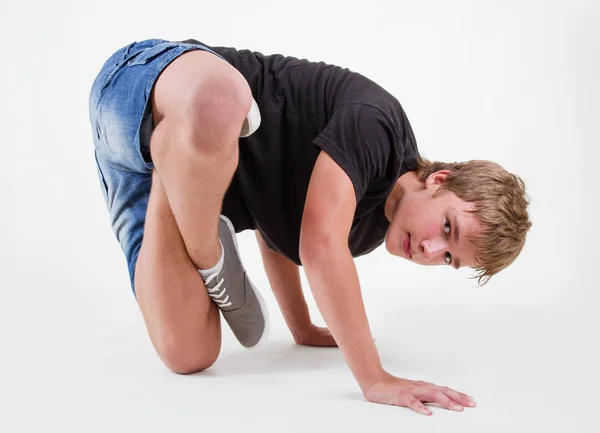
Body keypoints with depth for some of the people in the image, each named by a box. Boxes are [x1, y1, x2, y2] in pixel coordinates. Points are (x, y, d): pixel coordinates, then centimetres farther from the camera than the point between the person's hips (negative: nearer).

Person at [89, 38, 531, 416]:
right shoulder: (379, 121, -20)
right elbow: (319, 244, -30)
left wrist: (303, 328, 21)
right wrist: (374, 380, -27)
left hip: (194, 175, 6)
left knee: (189, 356, -11)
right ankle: (208, 265, -17)